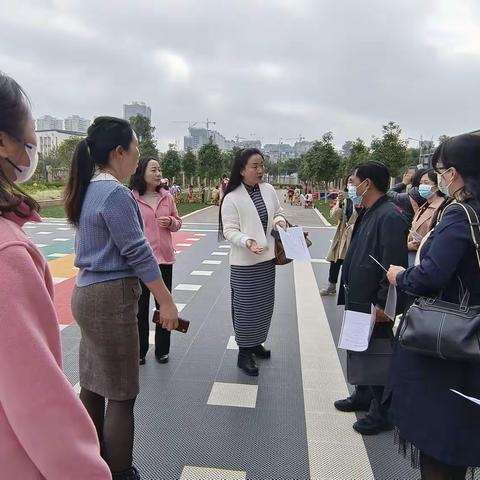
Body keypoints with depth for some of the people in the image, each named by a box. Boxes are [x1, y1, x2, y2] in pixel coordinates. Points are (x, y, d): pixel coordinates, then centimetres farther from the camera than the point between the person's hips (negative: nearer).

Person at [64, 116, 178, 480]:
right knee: (121, 393, 3)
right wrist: (166, 301, -13)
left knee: (93, 384, 19)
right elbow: (137, 253, -19)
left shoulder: (90, 189, 10)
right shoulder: (115, 193, -18)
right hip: (111, 298, -10)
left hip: (89, 293, 10)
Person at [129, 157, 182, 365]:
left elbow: (178, 223, 13)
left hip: (164, 257, 4)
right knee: (141, 306, 10)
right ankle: (140, 351, 26)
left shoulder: (167, 197, 3)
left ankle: (162, 350, 28)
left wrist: (171, 222, -9)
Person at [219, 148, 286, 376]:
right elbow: (229, 230, -14)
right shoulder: (232, 198, -14)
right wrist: (247, 241, -31)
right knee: (246, 307, 3)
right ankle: (244, 353, 19)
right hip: (244, 261, -6)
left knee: (264, 304, 17)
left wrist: (280, 220, -8)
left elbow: (278, 212, 15)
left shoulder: (269, 190, 2)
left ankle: (255, 343, 38)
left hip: (267, 257, 6)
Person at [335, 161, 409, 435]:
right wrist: (349, 292, 15)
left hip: (375, 306, -9)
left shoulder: (390, 217, -21)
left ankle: (382, 413, 24)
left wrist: (383, 305, -23)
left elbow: (394, 266, -25)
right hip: (359, 301, 9)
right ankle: (363, 396, 41)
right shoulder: (367, 214, 9)